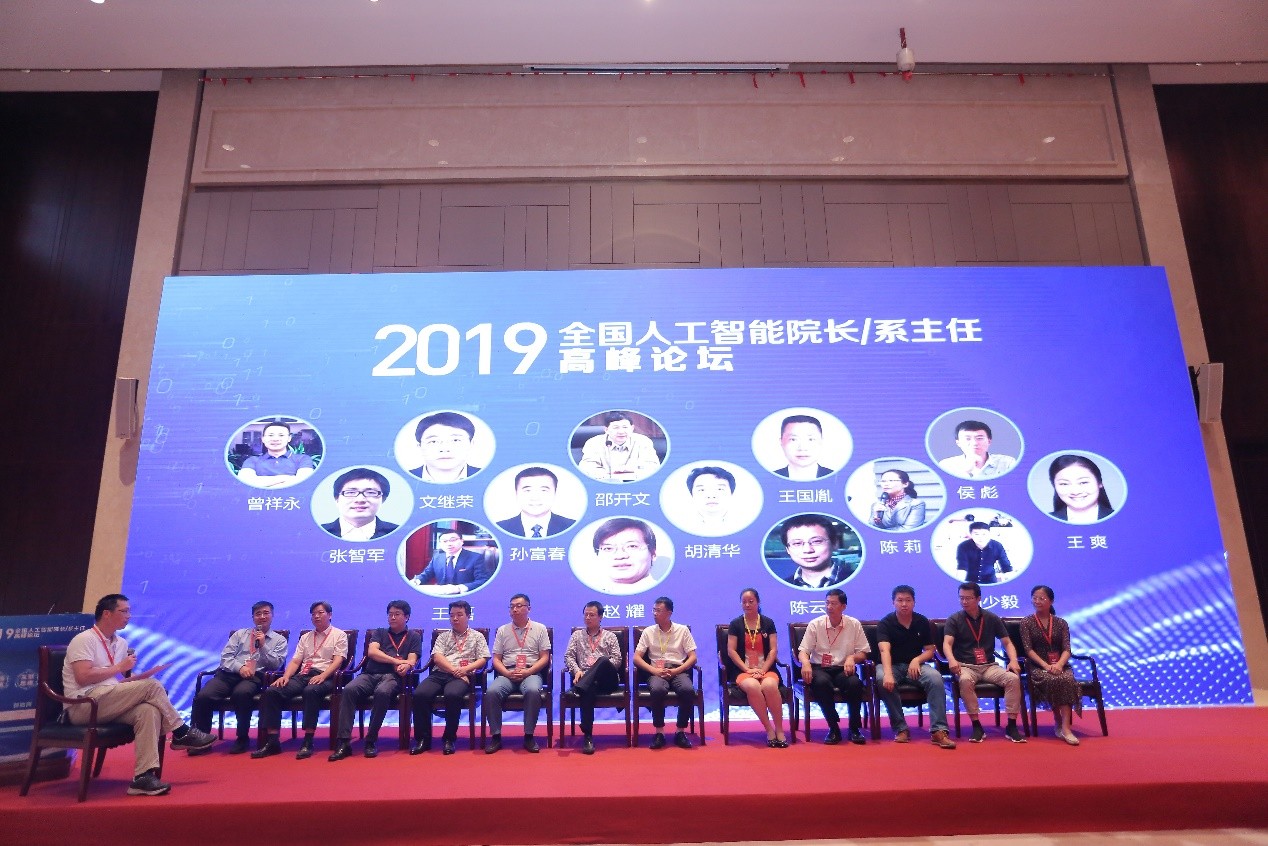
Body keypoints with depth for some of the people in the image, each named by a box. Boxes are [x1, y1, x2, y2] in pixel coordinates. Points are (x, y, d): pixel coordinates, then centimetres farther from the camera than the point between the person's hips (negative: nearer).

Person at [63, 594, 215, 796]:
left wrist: (145, 674, 0)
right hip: (83, 706, -7)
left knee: (149, 710, -27)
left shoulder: (121, 644, 19)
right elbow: (83, 677, -19)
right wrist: (118, 667, -10)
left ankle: (144, 776, -33)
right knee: (151, 687, -22)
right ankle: (182, 733, -7)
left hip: (109, 705, 7)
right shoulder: (84, 640, -4)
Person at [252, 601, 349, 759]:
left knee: (311, 691, -39)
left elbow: (338, 661, -4)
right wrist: (285, 676, -3)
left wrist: (322, 676, -21)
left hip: (324, 677, -6)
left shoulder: (339, 635, 9)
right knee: (270, 692, -19)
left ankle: (308, 742, -34)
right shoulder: (306, 637, 27)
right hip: (302, 675, 6)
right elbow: (295, 661, 18)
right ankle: (272, 741, -19)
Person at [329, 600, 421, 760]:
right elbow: (372, 652, 7)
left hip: (392, 676, -3)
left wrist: (406, 666, -21)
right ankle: (343, 742, -31)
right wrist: (397, 661, -5)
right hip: (370, 674, 3)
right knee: (349, 690, -30)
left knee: (382, 692, -38)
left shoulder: (414, 637, 19)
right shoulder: (379, 633, 26)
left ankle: (371, 741, -27)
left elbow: (412, 660, 5)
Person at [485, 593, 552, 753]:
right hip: (507, 673, 2)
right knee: (492, 692, -30)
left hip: (531, 673, -2)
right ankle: (496, 736, -15)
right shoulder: (502, 630, 16)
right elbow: (496, 659, 12)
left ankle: (529, 736, -21)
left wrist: (528, 671, -11)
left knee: (533, 691, -36)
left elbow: (545, 657, 5)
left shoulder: (539, 629, 11)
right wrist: (507, 673, -9)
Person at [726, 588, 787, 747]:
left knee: (770, 686, -35)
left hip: (766, 669, 1)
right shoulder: (736, 624, 7)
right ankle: (769, 730, -22)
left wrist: (763, 670, -10)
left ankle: (779, 730, -21)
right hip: (743, 670, -1)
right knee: (753, 687, -36)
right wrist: (748, 670, -10)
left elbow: (773, 649, 4)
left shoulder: (768, 623, 10)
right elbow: (731, 651, 1)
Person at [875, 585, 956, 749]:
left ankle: (938, 730, -30)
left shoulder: (922, 622, 3)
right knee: (882, 680, -36)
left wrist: (917, 660, -18)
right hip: (892, 665, -2)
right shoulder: (885, 623, -9)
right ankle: (901, 728, -24)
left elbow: (930, 650, 5)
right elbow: (884, 650, -24)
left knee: (935, 677, -30)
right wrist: (888, 673, -43)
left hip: (915, 665, 3)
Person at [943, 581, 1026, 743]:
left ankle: (1011, 726, -16)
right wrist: (952, 660, -33)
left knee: (1013, 678, -25)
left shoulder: (992, 619, 11)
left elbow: (1007, 643, 12)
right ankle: (976, 726, -25)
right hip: (965, 666, -3)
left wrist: (1013, 660, -9)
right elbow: (947, 644, -11)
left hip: (989, 666, 3)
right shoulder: (954, 620, 2)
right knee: (965, 680, -37)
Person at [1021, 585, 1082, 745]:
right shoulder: (1026, 623, 6)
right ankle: (1059, 723, -17)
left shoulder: (1061, 623, 12)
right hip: (1038, 666, -2)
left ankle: (1065, 727, -36)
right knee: (1053, 681, -34)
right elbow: (1028, 649, -3)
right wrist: (1046, 665, -18)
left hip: (1060, 665, 2)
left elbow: (1067, 649, 2)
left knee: (1068, 680, -33)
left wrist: (1059, 664, -19)